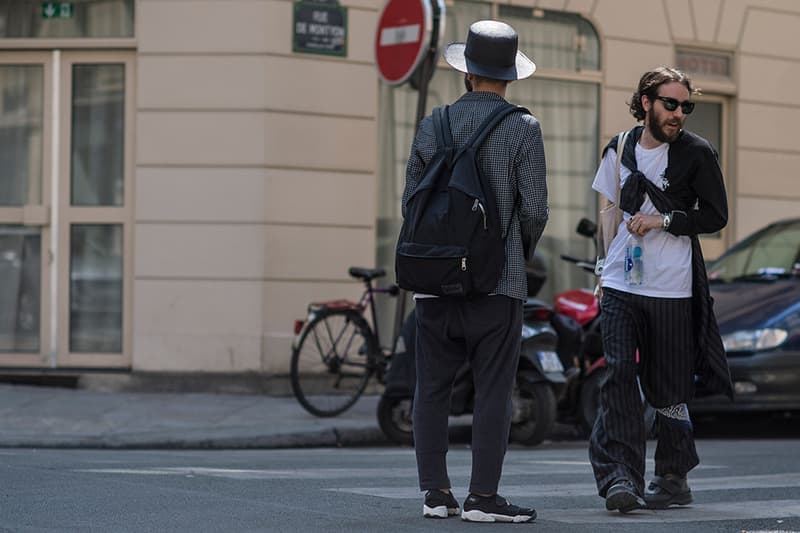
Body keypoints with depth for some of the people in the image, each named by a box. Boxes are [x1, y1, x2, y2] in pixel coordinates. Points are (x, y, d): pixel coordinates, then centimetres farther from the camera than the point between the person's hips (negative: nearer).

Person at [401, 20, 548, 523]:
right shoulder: (523, 128, -4)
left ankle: (436, 492, 10)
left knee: (433, 387, 10)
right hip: (498, 281, -3)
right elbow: (535, 208, -7)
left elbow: (411, 201, 7)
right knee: (493, 390, 0)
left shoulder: (432, 126, 5)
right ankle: (483, 496, -3)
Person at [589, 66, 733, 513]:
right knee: (619, 374, -11)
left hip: (671, 290, -3)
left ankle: (674, 479, 16)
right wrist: (603, 268, 19)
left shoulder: (697, 153, -2)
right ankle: (621, 475, -14)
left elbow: (716, 216, -3)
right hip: (621, 285, 3)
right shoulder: (620, 149, 9)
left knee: (669, 388, 3)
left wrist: (665, 220, -14)